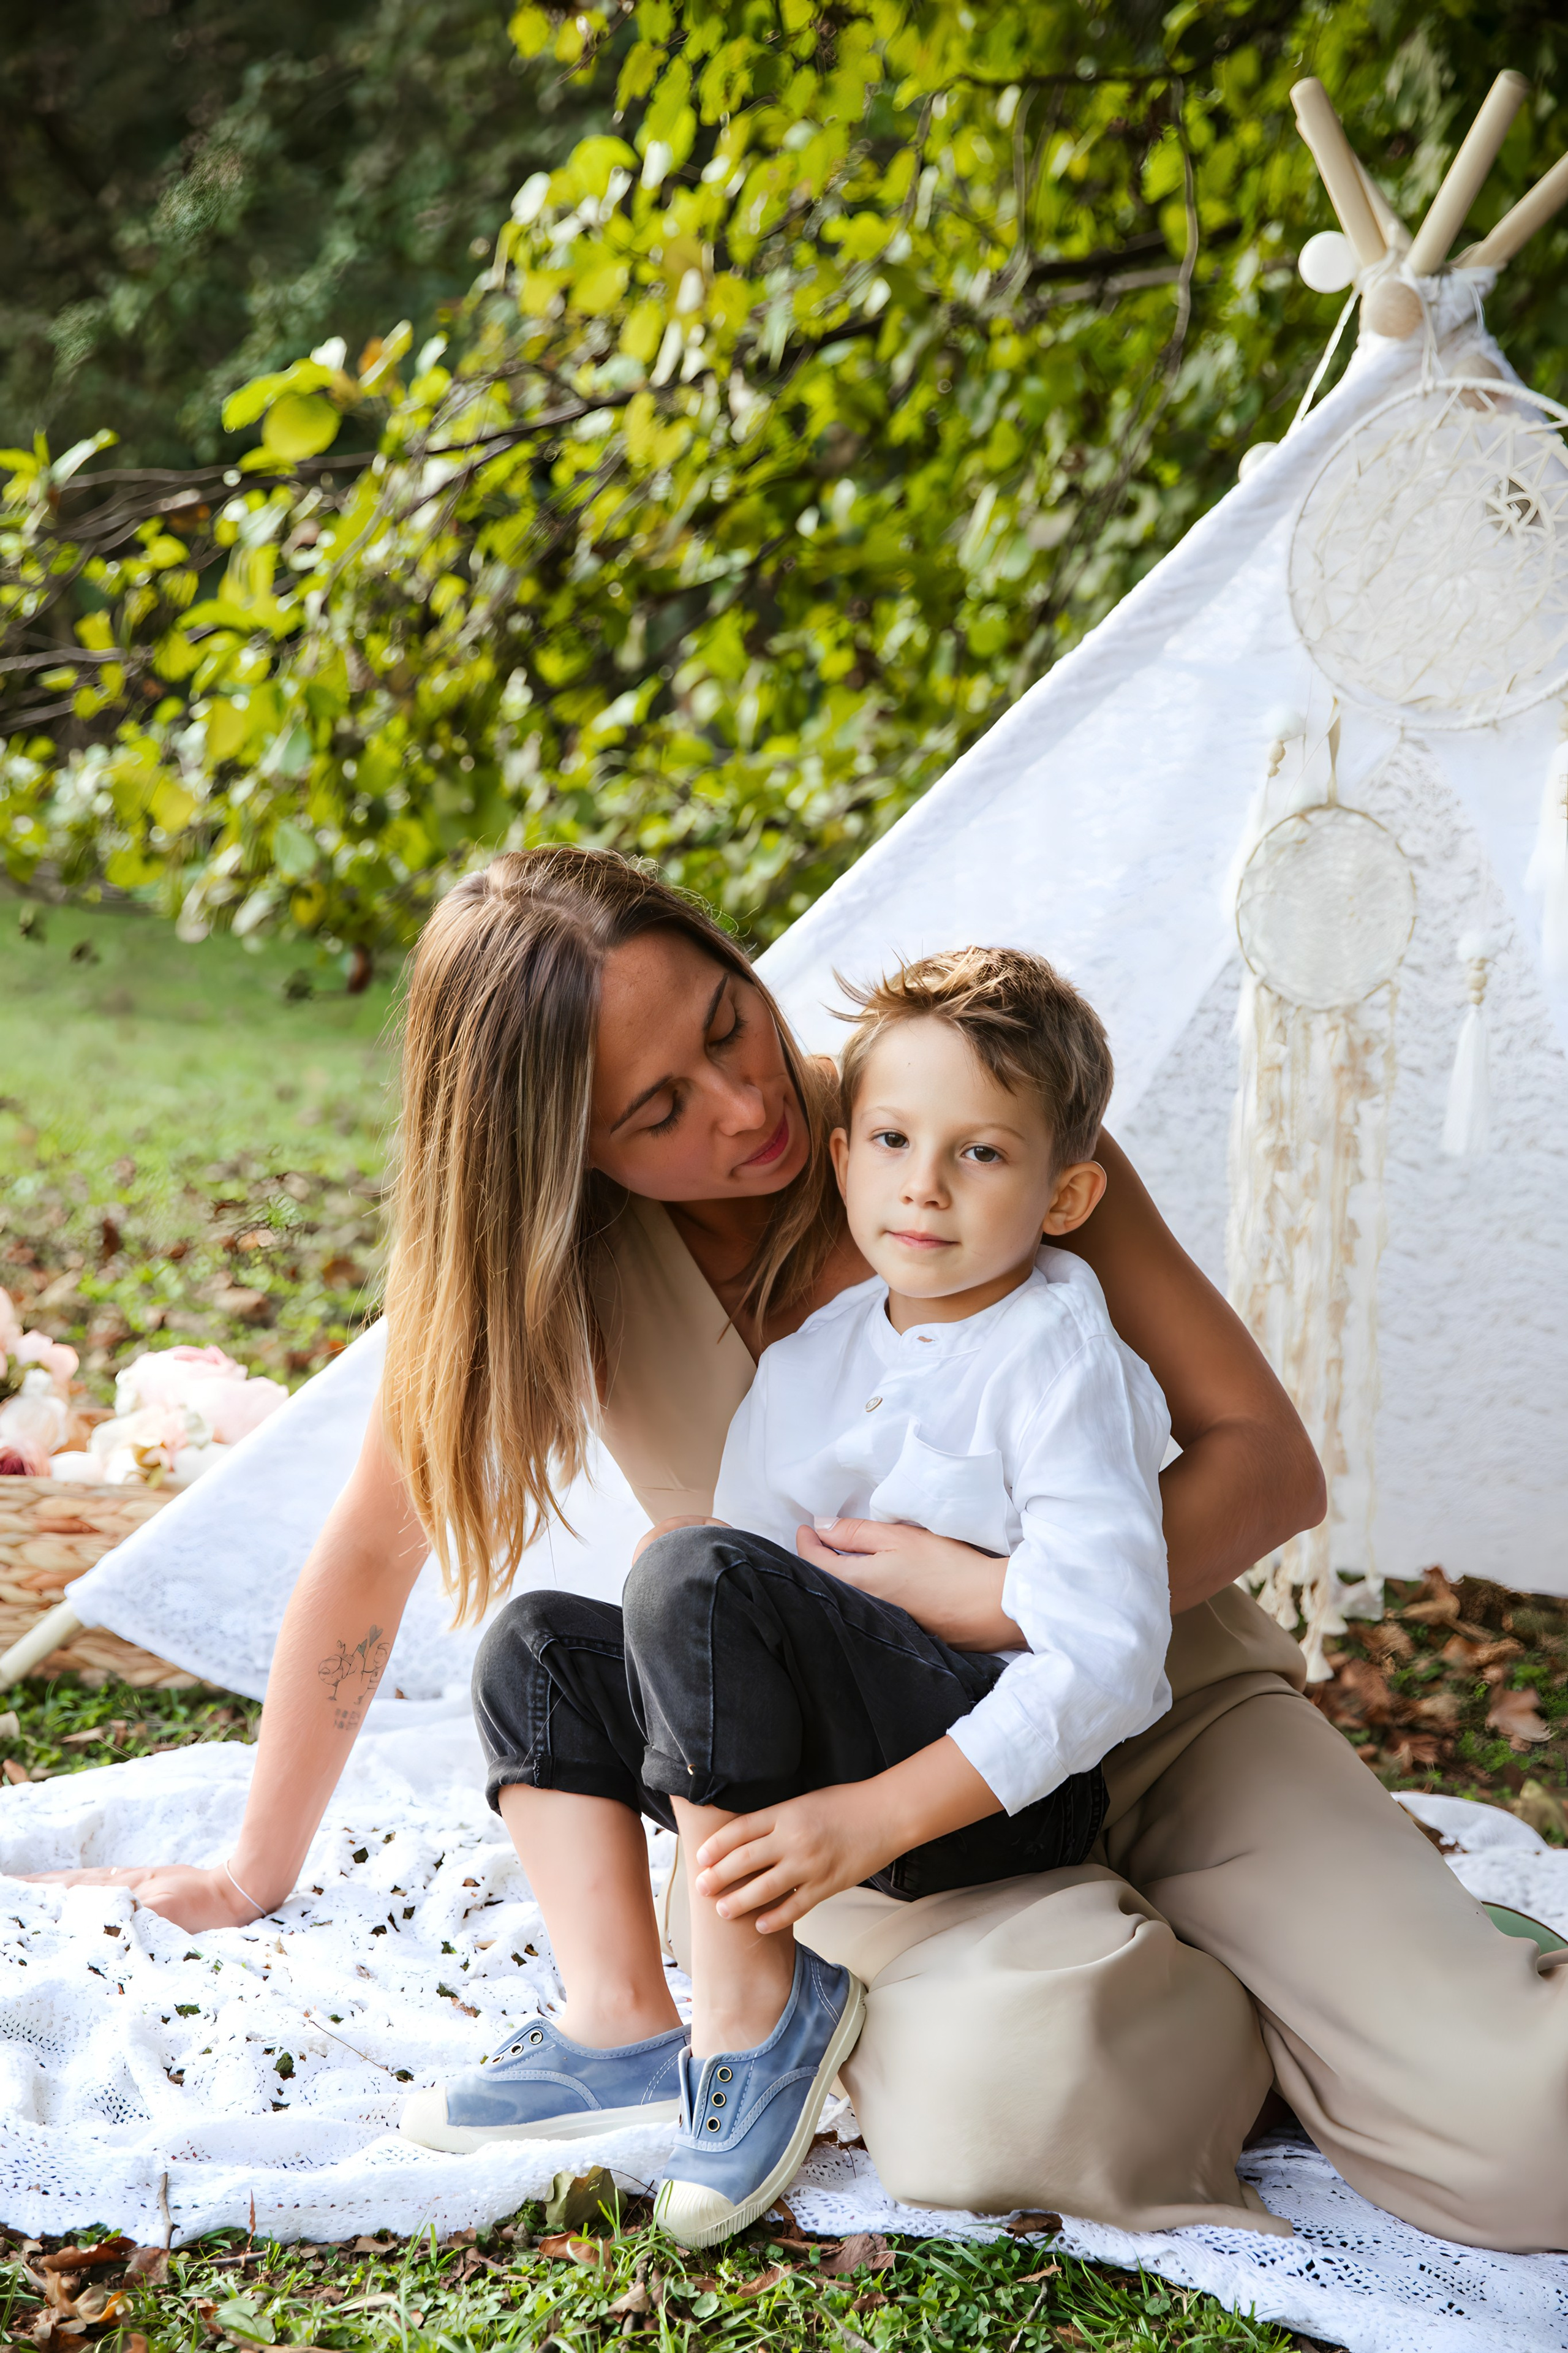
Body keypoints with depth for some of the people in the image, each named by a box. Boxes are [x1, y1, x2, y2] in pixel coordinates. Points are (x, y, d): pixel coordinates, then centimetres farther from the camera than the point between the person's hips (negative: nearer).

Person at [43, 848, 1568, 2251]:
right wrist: (258, 1870, 9)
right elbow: (372, 1551, 1)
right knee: (1021, 2090, -35)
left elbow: (1270, 1459, -11)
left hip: (1154, 1694, 0)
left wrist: (1010, 1598, -28)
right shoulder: (540, 1249, -10)